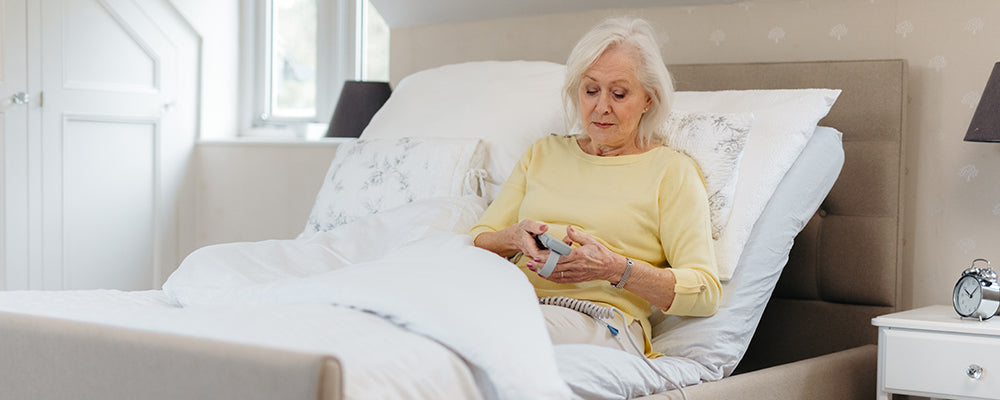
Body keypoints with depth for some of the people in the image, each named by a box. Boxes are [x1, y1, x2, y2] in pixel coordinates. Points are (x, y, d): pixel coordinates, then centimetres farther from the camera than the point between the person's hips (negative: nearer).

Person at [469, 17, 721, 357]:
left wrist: (615, 269, -16)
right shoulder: (543, 153, 24)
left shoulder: (672, 171, 9)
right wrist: (514, 238, -8)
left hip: (601, 321, -4)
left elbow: (705, 294, -1)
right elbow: (478, 240, 17)